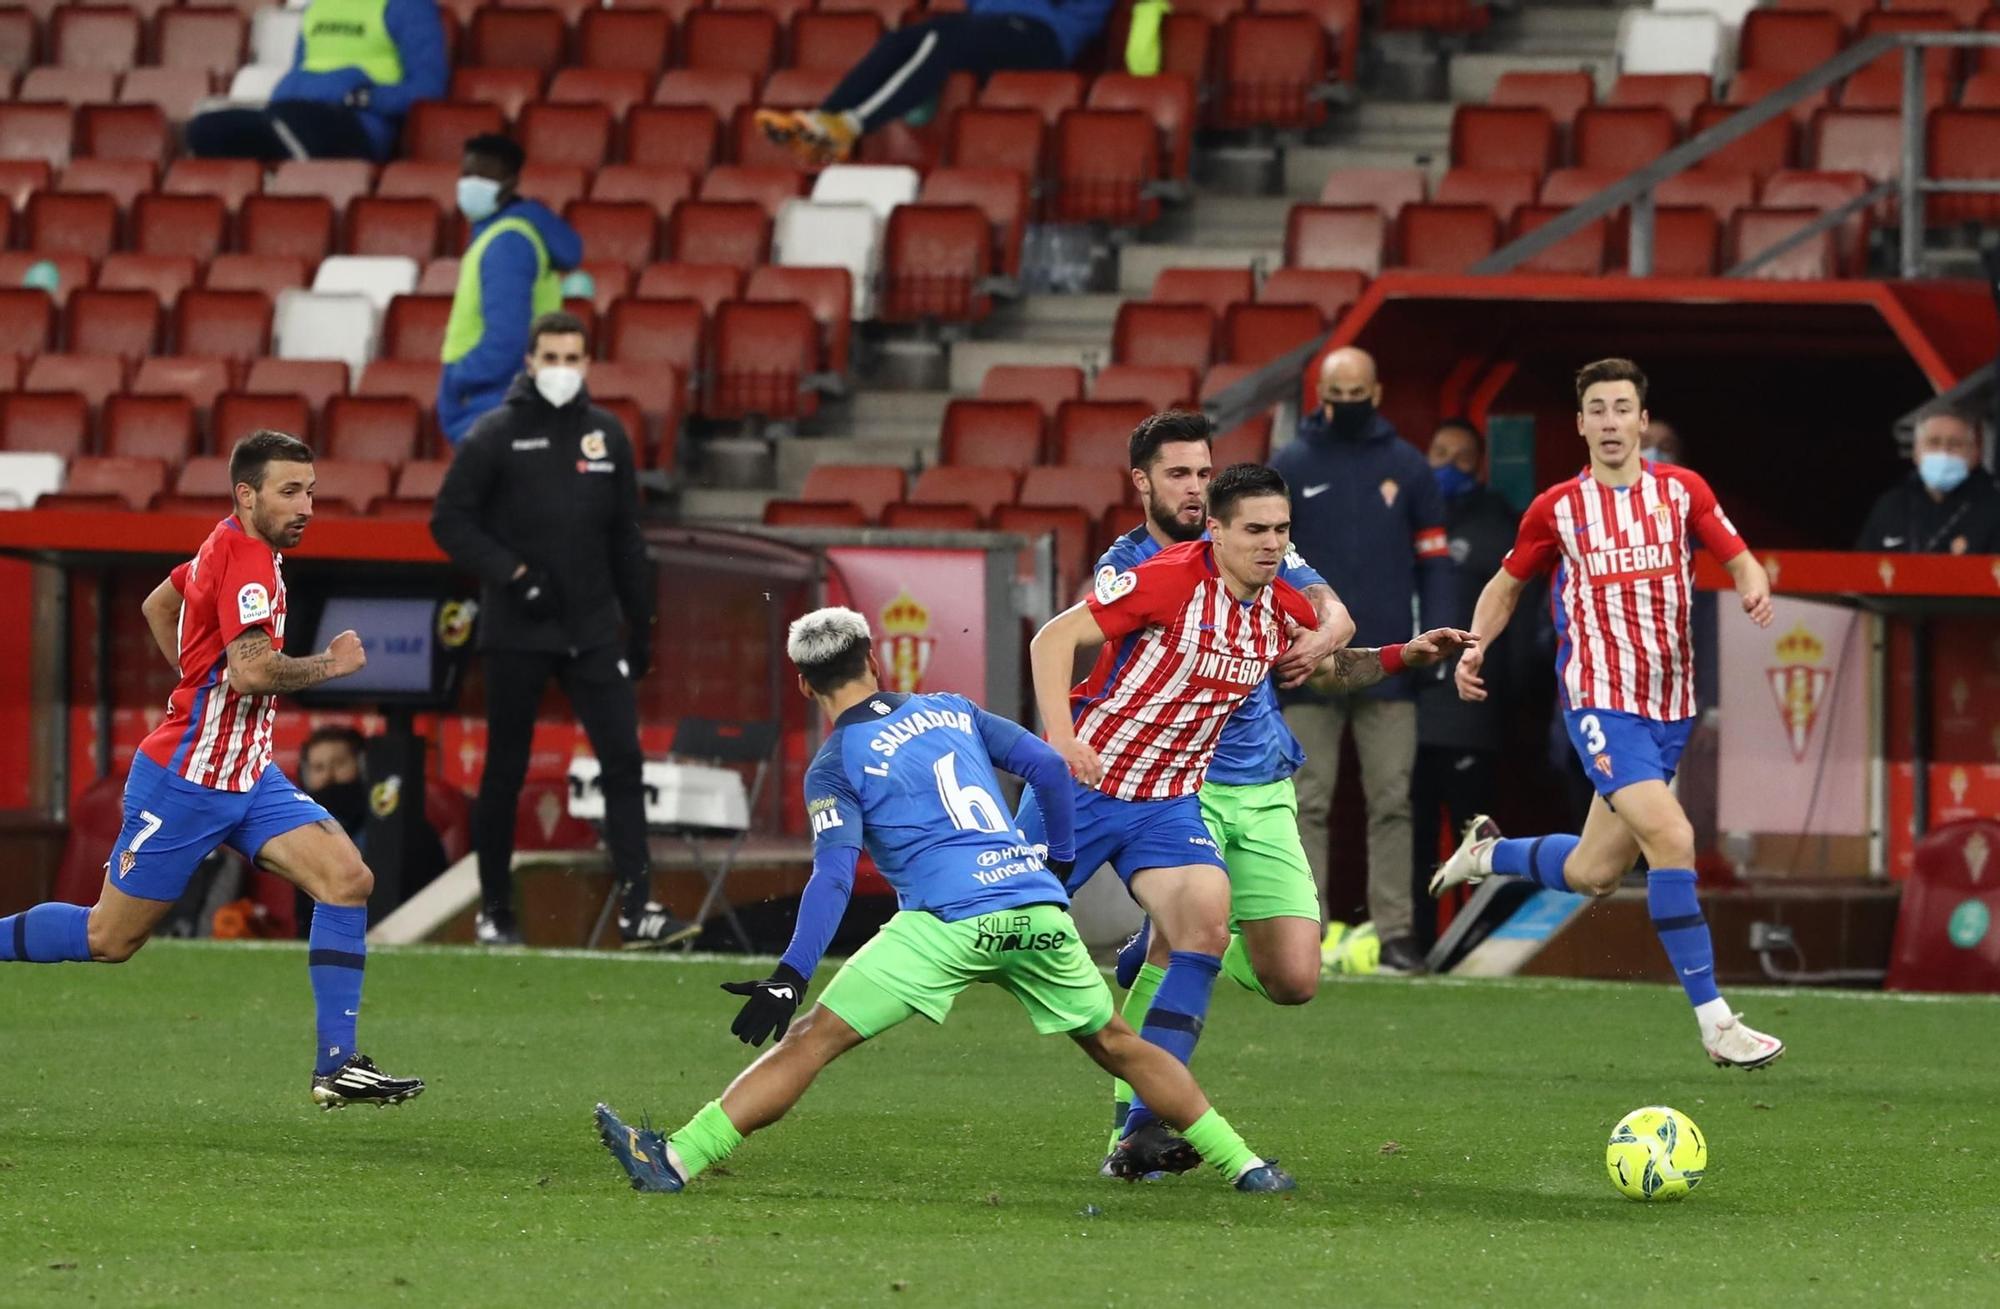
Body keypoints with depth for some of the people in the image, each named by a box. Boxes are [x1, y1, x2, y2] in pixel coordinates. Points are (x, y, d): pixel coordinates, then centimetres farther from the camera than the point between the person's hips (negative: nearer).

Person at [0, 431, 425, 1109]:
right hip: (186, 779, -9)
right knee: (109, 939, 1)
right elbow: (251, 671, -31)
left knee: (349, 879, -8)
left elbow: (157, 605, 27)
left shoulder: (231, 547, 11)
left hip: (247, 775, 9)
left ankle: (337, 1065, -10)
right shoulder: (247, 561, -19)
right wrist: (331, 664, -16)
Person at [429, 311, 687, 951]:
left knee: (623, 759, -8)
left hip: (593, 631, 3)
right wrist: (511, 573, -16)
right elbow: (449, 520, -5)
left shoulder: (607, 436, 8)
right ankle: (494, 911, 17)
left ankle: (637, 909, -10)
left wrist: (640, 624, 14)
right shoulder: (496, 435, -4)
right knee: (506, 772, 5)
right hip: (517, 634, -3)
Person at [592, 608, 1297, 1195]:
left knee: (810, 1039, -6)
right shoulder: (953, 711, 19)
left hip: (951, 924, -5)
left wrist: (790, 978, -14)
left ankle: (675, 1160, -13)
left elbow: (834, 878, -8)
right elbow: (1049, 767, 18)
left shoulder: (835, 767, 4)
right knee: (1114, 1043, 22)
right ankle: (1241, 1163, 23)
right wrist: (1060, 859, 32)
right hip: (1039, 908, 5)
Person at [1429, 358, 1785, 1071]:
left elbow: (1740, 560, 3)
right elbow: (1506, 585, 15)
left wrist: (1755, 588, -21)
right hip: (1601, 702, -4)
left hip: (1670, 705, 4)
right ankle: (1713, 1020, -20)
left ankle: (1489, 853, 43)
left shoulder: (1683, 491, 4)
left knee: (1592, 875, 11)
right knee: (1671, 837, -23)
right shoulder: (1557, 509, 2)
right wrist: (1475, 644, -3)